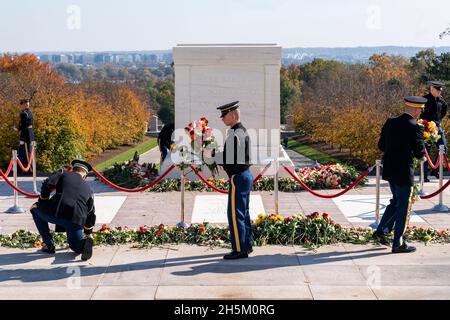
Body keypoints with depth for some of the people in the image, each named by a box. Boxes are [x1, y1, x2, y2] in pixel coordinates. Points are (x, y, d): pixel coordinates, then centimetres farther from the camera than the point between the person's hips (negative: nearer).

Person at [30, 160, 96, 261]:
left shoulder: (63, 174, 17)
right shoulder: (88, 189, 27)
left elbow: (47, 184, -1)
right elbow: (91, 214, 31)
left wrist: (43, 202, 16)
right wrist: (88, 233, 45)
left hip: (56, 214, -3)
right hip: (77, 221, 3)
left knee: (35, 208, 29)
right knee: (76, 246, 29)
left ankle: (48, 244, 21)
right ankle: (86, 242, -9)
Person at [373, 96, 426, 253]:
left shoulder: (390, 122, 2)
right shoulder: (415, 128, -17)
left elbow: (381, 146, 8)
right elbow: (419, 154, -15)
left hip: (389, 170, 7)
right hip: (404, 173, -7)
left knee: (396, 202, 25)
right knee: (403, 207, 6)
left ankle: (380, 231, 22)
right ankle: (398, 244, 13)